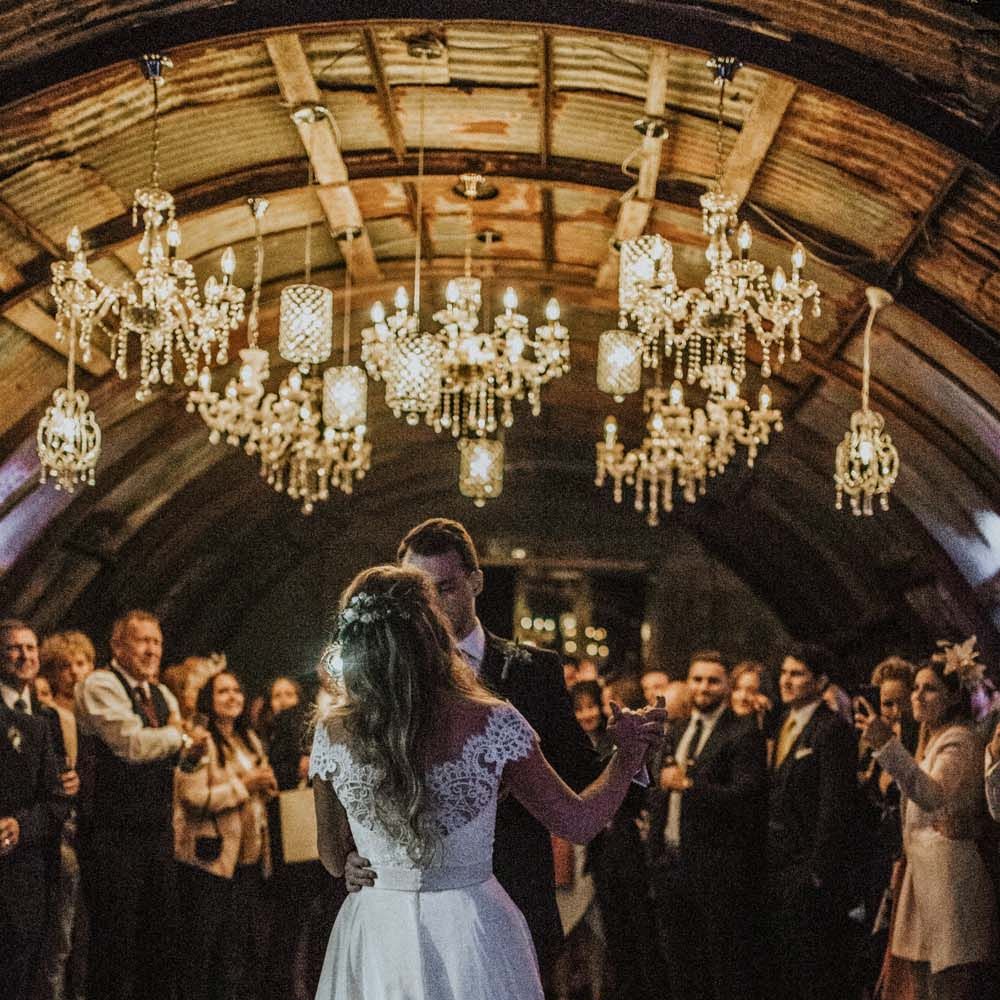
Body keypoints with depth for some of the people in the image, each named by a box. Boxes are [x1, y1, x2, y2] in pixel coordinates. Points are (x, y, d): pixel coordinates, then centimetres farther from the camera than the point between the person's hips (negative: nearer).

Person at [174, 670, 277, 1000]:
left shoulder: (250, 740, 16)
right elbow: (194, 798, -18)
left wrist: (268, 785, 3)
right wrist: (243, 785, -16)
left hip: (249, 857, 8)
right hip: (211, 857, -7)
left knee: (253, 945, 8)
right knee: (206, 947, -3)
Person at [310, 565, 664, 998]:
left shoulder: (332, 734, -9)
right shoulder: (492, 724, -15)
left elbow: (334, 860, 4)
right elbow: (578, 823, -5)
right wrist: (628, 754, 10)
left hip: (375, 939, 2)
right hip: (472, 938, -2)